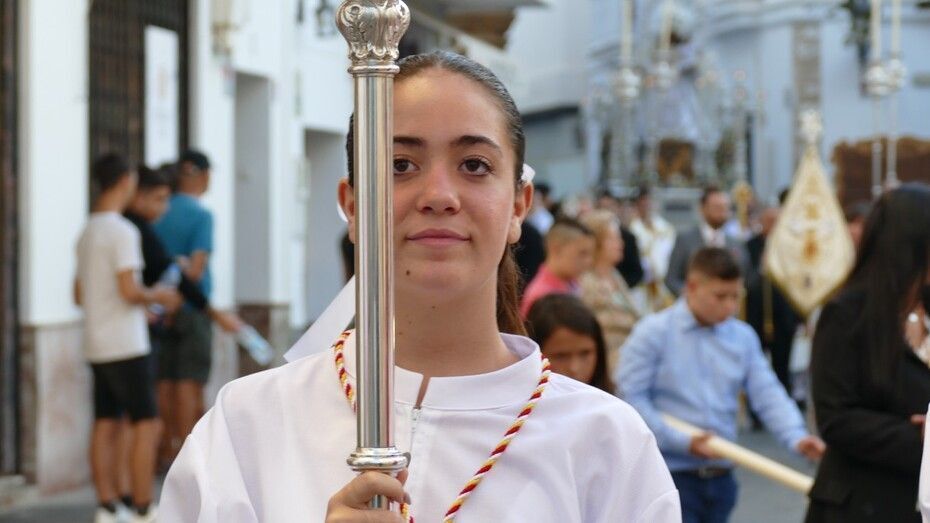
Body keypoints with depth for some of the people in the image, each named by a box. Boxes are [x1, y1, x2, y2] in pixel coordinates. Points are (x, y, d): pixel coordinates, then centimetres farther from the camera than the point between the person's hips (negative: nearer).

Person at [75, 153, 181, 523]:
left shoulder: (87, 233, 13)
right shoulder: (123, 232, -14)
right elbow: (129, 291, -21)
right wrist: (158, 297, -2)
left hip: (97, 346, 8)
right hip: (126, 346, -8)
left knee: (106, 425, 7)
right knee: (147, 425, -4)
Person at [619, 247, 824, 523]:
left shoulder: (743, 337, 5)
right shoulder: (653, 333, -8)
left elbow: (767, 395, -1)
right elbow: (631, 397, -12)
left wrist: (797, 438, -19)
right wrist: (681, 441, -17)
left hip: (720, 477, 5)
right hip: (670, 476, -5)